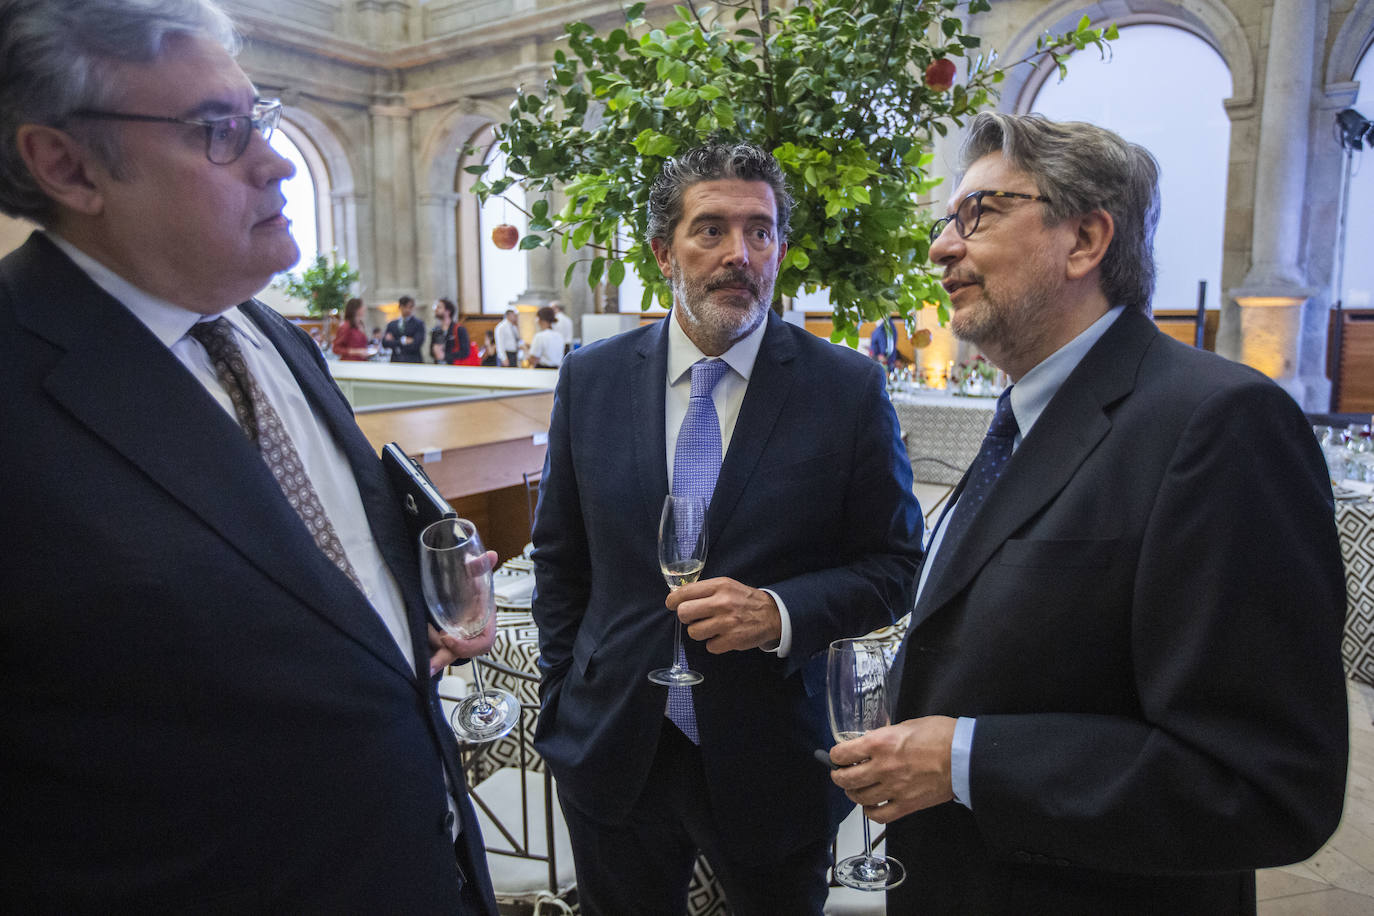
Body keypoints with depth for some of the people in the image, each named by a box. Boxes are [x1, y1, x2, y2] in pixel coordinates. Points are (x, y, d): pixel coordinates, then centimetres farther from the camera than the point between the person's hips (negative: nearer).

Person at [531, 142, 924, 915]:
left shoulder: (850, 390, -10)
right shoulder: (591, 378, -3)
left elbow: (895, 567, -5)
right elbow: (560, 557, 5)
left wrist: (780, 613, -22)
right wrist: (563, 707, 5)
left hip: (774, 764, -1)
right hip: (613, 756, 2)